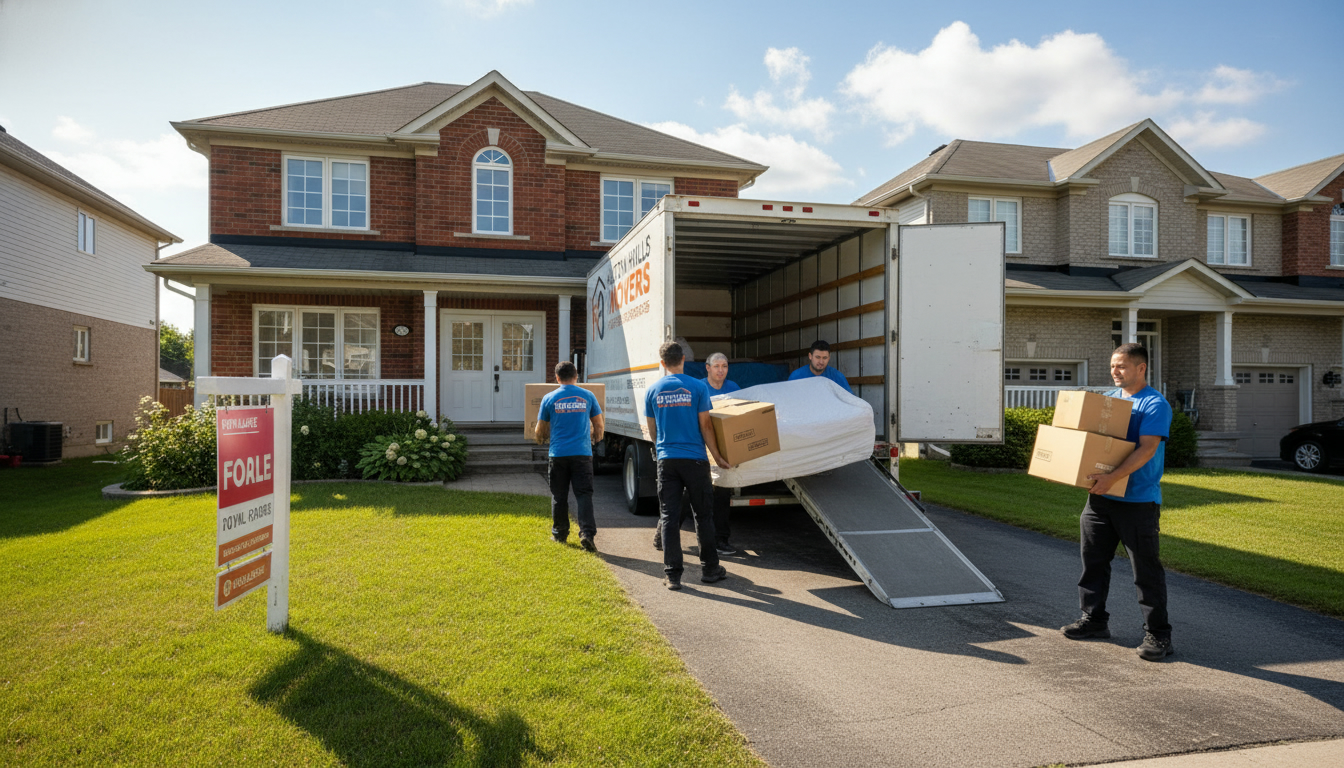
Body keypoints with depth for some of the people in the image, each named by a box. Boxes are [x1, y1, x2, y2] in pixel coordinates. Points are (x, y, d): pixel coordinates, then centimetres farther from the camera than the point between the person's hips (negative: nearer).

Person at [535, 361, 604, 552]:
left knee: (559, 496, 12)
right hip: (582, 453, 0)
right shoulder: (588, 396, 3)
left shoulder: (549, 398, 1)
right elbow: (599, 425, 11)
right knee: (584, 494, -1)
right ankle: (587, 533, -14)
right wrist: (595, 438, 32)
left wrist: (541, 439, 32)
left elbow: (541, 429, 9)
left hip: (558, 454, 0)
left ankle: (559, 534, 22)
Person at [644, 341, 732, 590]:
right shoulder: (698, 387, -4)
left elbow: (652, 430, 12)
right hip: (694, 459, -2)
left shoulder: (653, 391, 4)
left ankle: (672, 575, 5)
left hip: (666, 460, 2)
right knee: (702, 514, 10)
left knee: (669, 517, 5)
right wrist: (718, 457, 5)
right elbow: (705, 426, -4)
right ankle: (710, 569, 19)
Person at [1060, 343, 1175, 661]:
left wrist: (1112, 478, -31)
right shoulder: (1107, 398, 13)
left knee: (1146, 569, 0)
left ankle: (1157, 634, 10)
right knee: (1094, 560, 13)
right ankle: (1094, 618, 26)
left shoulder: (1155, 404, -10)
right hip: (1100, 497, 7)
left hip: (1138, 501, -7)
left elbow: (1147, 449, -21)